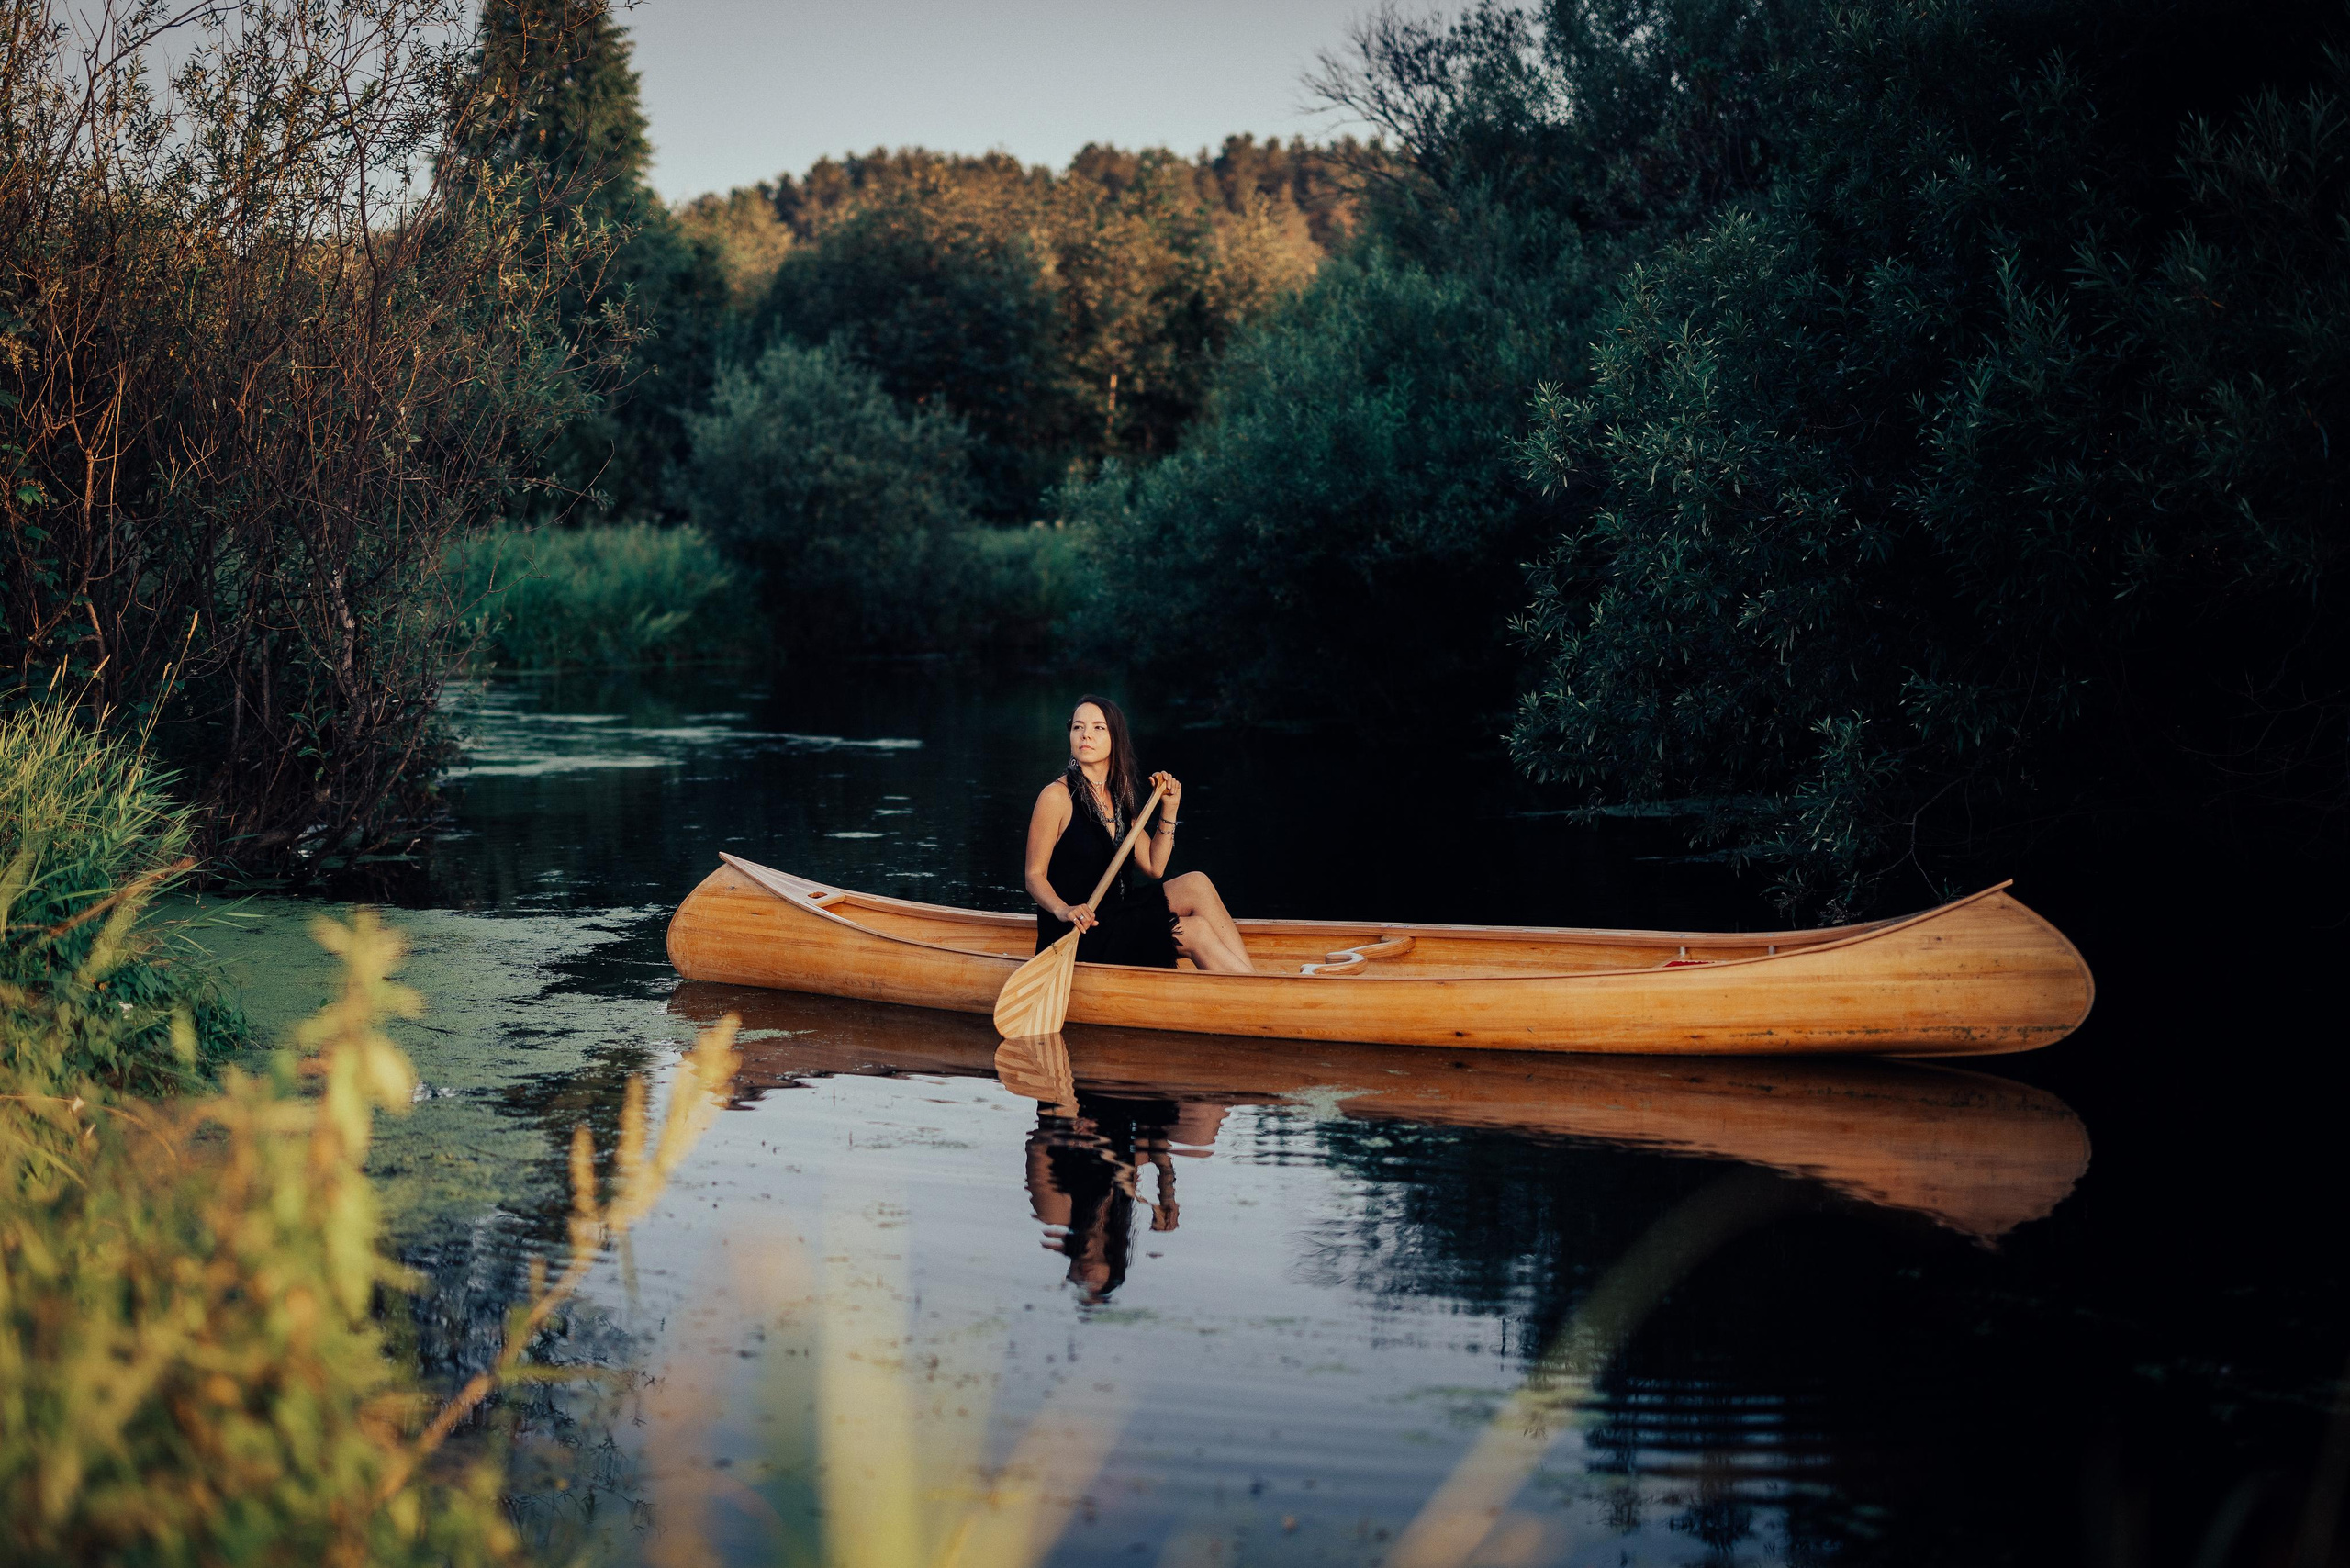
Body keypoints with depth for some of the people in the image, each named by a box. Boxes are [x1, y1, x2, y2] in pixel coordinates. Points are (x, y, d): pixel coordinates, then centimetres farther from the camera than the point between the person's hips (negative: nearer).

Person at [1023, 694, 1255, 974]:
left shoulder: (1118, 797, 11)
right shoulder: (1057, 796, -11)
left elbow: (1153, 867, 12)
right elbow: (1035, 877, -10)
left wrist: (1169, 808, 5)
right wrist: (1064, 910, -29)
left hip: (1116, 915, 7)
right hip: (1078, 937, -7)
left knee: (1195, 883, -14)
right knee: (1194, 931, -19)